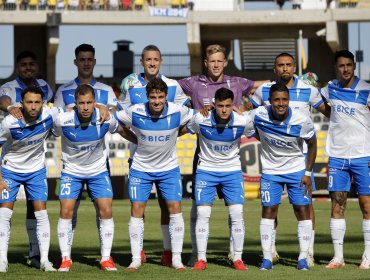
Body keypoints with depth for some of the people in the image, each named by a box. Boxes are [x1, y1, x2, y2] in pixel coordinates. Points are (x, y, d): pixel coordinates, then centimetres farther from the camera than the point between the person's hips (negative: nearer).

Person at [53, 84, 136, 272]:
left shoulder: (106, 119, -19)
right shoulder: (63, 121, -24)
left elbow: (122, 131, 2)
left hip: (98, 171, 1)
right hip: (71, 171, -1)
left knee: (106, 210, -8)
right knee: (66, 211, -10)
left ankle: (106, 258, 3)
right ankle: (66, 259, 1)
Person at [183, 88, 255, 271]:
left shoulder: (243, 122, -17)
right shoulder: (200, 120, -19)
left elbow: (254, 132, 6)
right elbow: (186, 130, 2)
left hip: (232, 170, 1)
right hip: (206, 170, -1)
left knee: (237, 213, -7)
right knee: (202, 213, -7)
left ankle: (237, 258, 4)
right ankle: (201, 258, 2)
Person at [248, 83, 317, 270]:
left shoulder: (302, 121, -21)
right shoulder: (258, 116, -21)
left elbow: (312, 144, -4)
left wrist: (308, 173, -6)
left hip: (297, 169, 0)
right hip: (270, 171, 0)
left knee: (303, 211, -3)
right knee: (268, 211, -2)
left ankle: (303, 257, 5)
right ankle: (267, 258, 4)